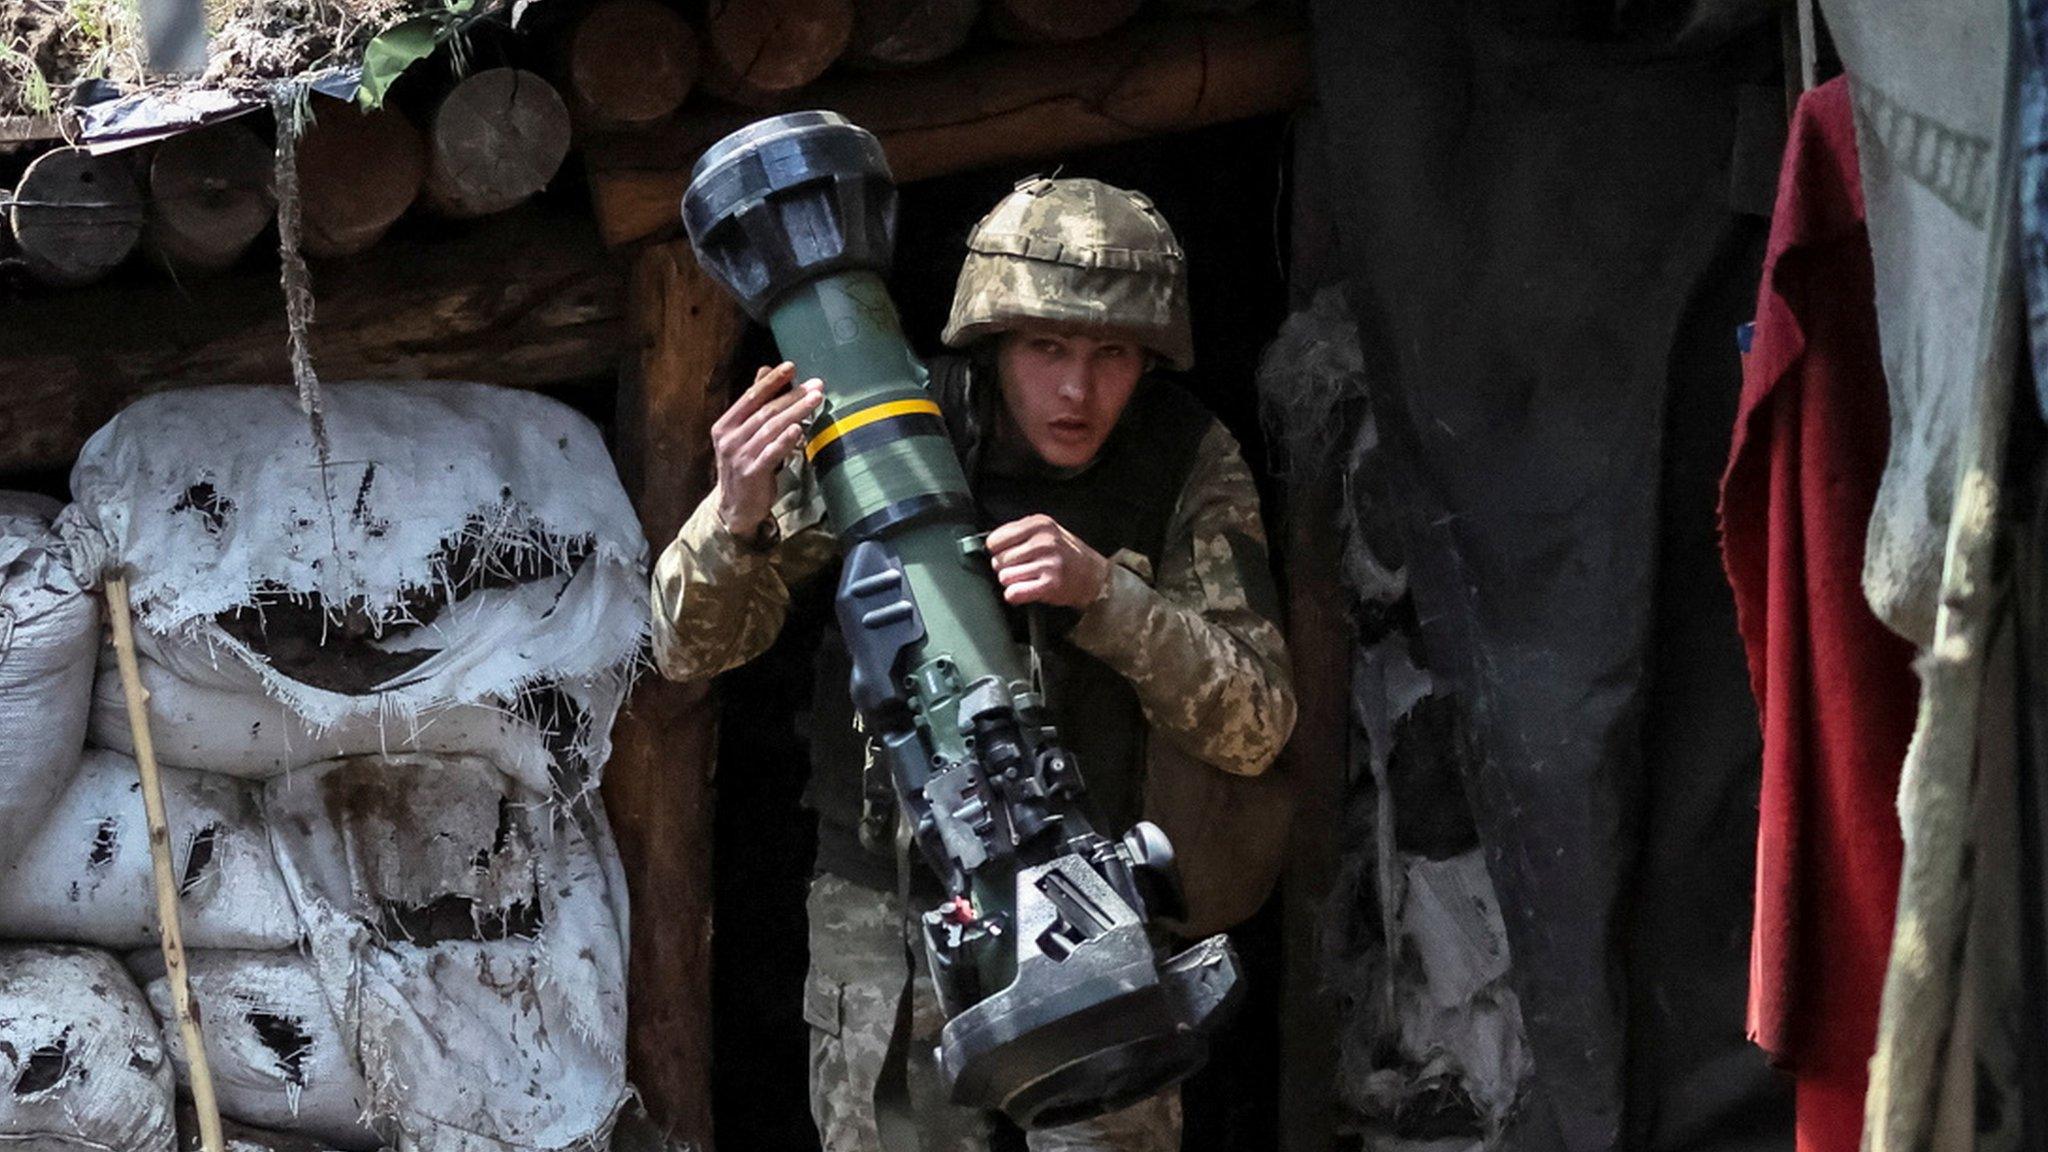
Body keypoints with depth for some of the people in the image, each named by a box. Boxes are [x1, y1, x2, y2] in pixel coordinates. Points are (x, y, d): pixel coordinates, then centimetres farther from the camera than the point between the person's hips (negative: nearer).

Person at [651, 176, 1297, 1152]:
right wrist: (737, 518, -30)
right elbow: (691, 649, -7)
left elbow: (1253, 729, -15)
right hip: (885, 915, 0)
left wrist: (1102, 591, -31)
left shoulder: (1188, 465, -10)